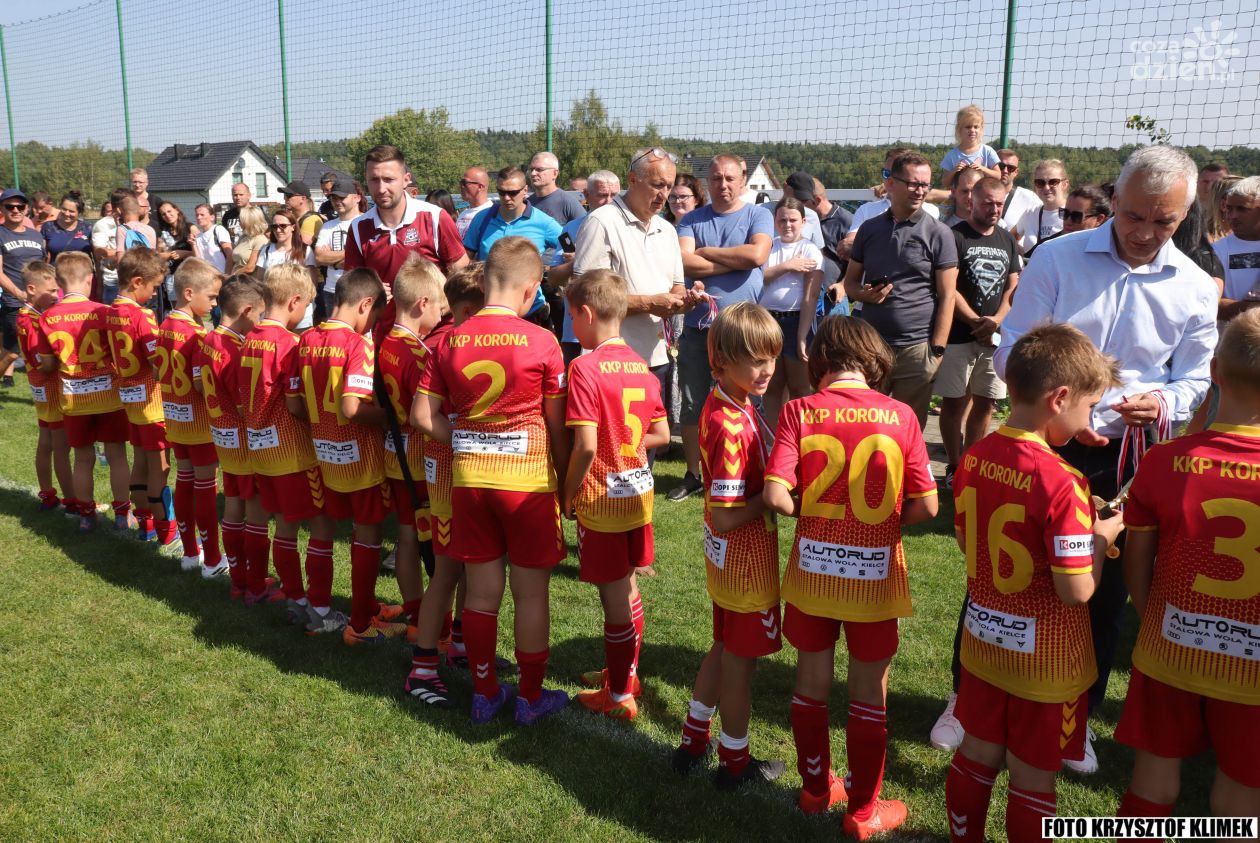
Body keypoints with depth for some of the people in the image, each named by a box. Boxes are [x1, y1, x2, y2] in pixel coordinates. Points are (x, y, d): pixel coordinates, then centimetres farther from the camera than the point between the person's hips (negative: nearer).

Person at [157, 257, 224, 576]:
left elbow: (157, 372, 9)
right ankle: (212, 561, 11)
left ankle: (190, 552, 27)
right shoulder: (197, 333, -22)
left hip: (173, 417, 8)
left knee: (184, 480, 16)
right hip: (198, 419, -7)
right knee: (206, 487, 2)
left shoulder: (164, 326, 2)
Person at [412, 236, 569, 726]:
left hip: (469, 479, 4)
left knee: (481, 591, 14)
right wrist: (565, 481, 7)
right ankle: (531, 698, 22)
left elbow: (423, 416, 0)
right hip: (529, 478, -3)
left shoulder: (451, 341, 0)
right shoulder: (541, 342, -10)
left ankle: (484, 694, 27)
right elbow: (558, 426, -5)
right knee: (531, 594, 10)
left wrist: (467, 443, 10)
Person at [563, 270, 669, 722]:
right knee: (627, 584, 22)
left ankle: (619, 696, 18)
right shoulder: (642, 366, 3)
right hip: (638, 490, 7)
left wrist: (568, 493, -9)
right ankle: (627, 671, 39)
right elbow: (660, 434, 7)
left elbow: (585, 446, -23)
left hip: (601, 495, -7)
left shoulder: (585, 368, -18)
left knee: (613, 594, 4)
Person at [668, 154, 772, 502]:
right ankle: (692, 475, 22)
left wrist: (706, 252, -6)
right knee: (692, 404, 9)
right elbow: (684, 262, -9)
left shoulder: (758, 216, 4)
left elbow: (757, 254, -15)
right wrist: (736, 261, -11)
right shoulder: (692, 219, 8)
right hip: (696, 326, 2)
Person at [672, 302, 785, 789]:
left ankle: (693, 739, 40)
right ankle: (735, 762, 30)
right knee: (740, 660, 10)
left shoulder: (720, 405, 0)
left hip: (726, 560, 9)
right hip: (746, 560, -9)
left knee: (725, 648, 24)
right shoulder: (733, 427, -29)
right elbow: (725, 517, -29)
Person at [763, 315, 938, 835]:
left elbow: (775, 496, -19)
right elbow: (925, 506, -8)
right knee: (869, 694, 15)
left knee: (812, 684, 19)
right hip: (874, 574, -1)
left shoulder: (799, 411, -10)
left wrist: (810, 512, 2)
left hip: (813, 570, 1)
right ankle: (863, 811, 29)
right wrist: (885, 521, 10)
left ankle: (816, 789, 37)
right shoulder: (899, 416, -9)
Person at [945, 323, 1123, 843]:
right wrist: (1102, 536, -8)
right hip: (1044, 658, -6)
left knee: (976, 754, 22)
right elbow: (1076, 591, -25)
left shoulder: (974, 458, -6)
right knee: (1032, 777, 13)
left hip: (983, 640, 6)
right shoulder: (1060, 482, -27)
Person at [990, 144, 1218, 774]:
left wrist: (1163, 403, -18)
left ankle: (1075, 714, 32)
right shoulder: (1057, 258, -5)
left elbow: (1196, 380, 6)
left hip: (1125, 457, 2)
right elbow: (1013, 349, -5)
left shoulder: (1195, 289, 1)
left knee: (1104, 591, 11)